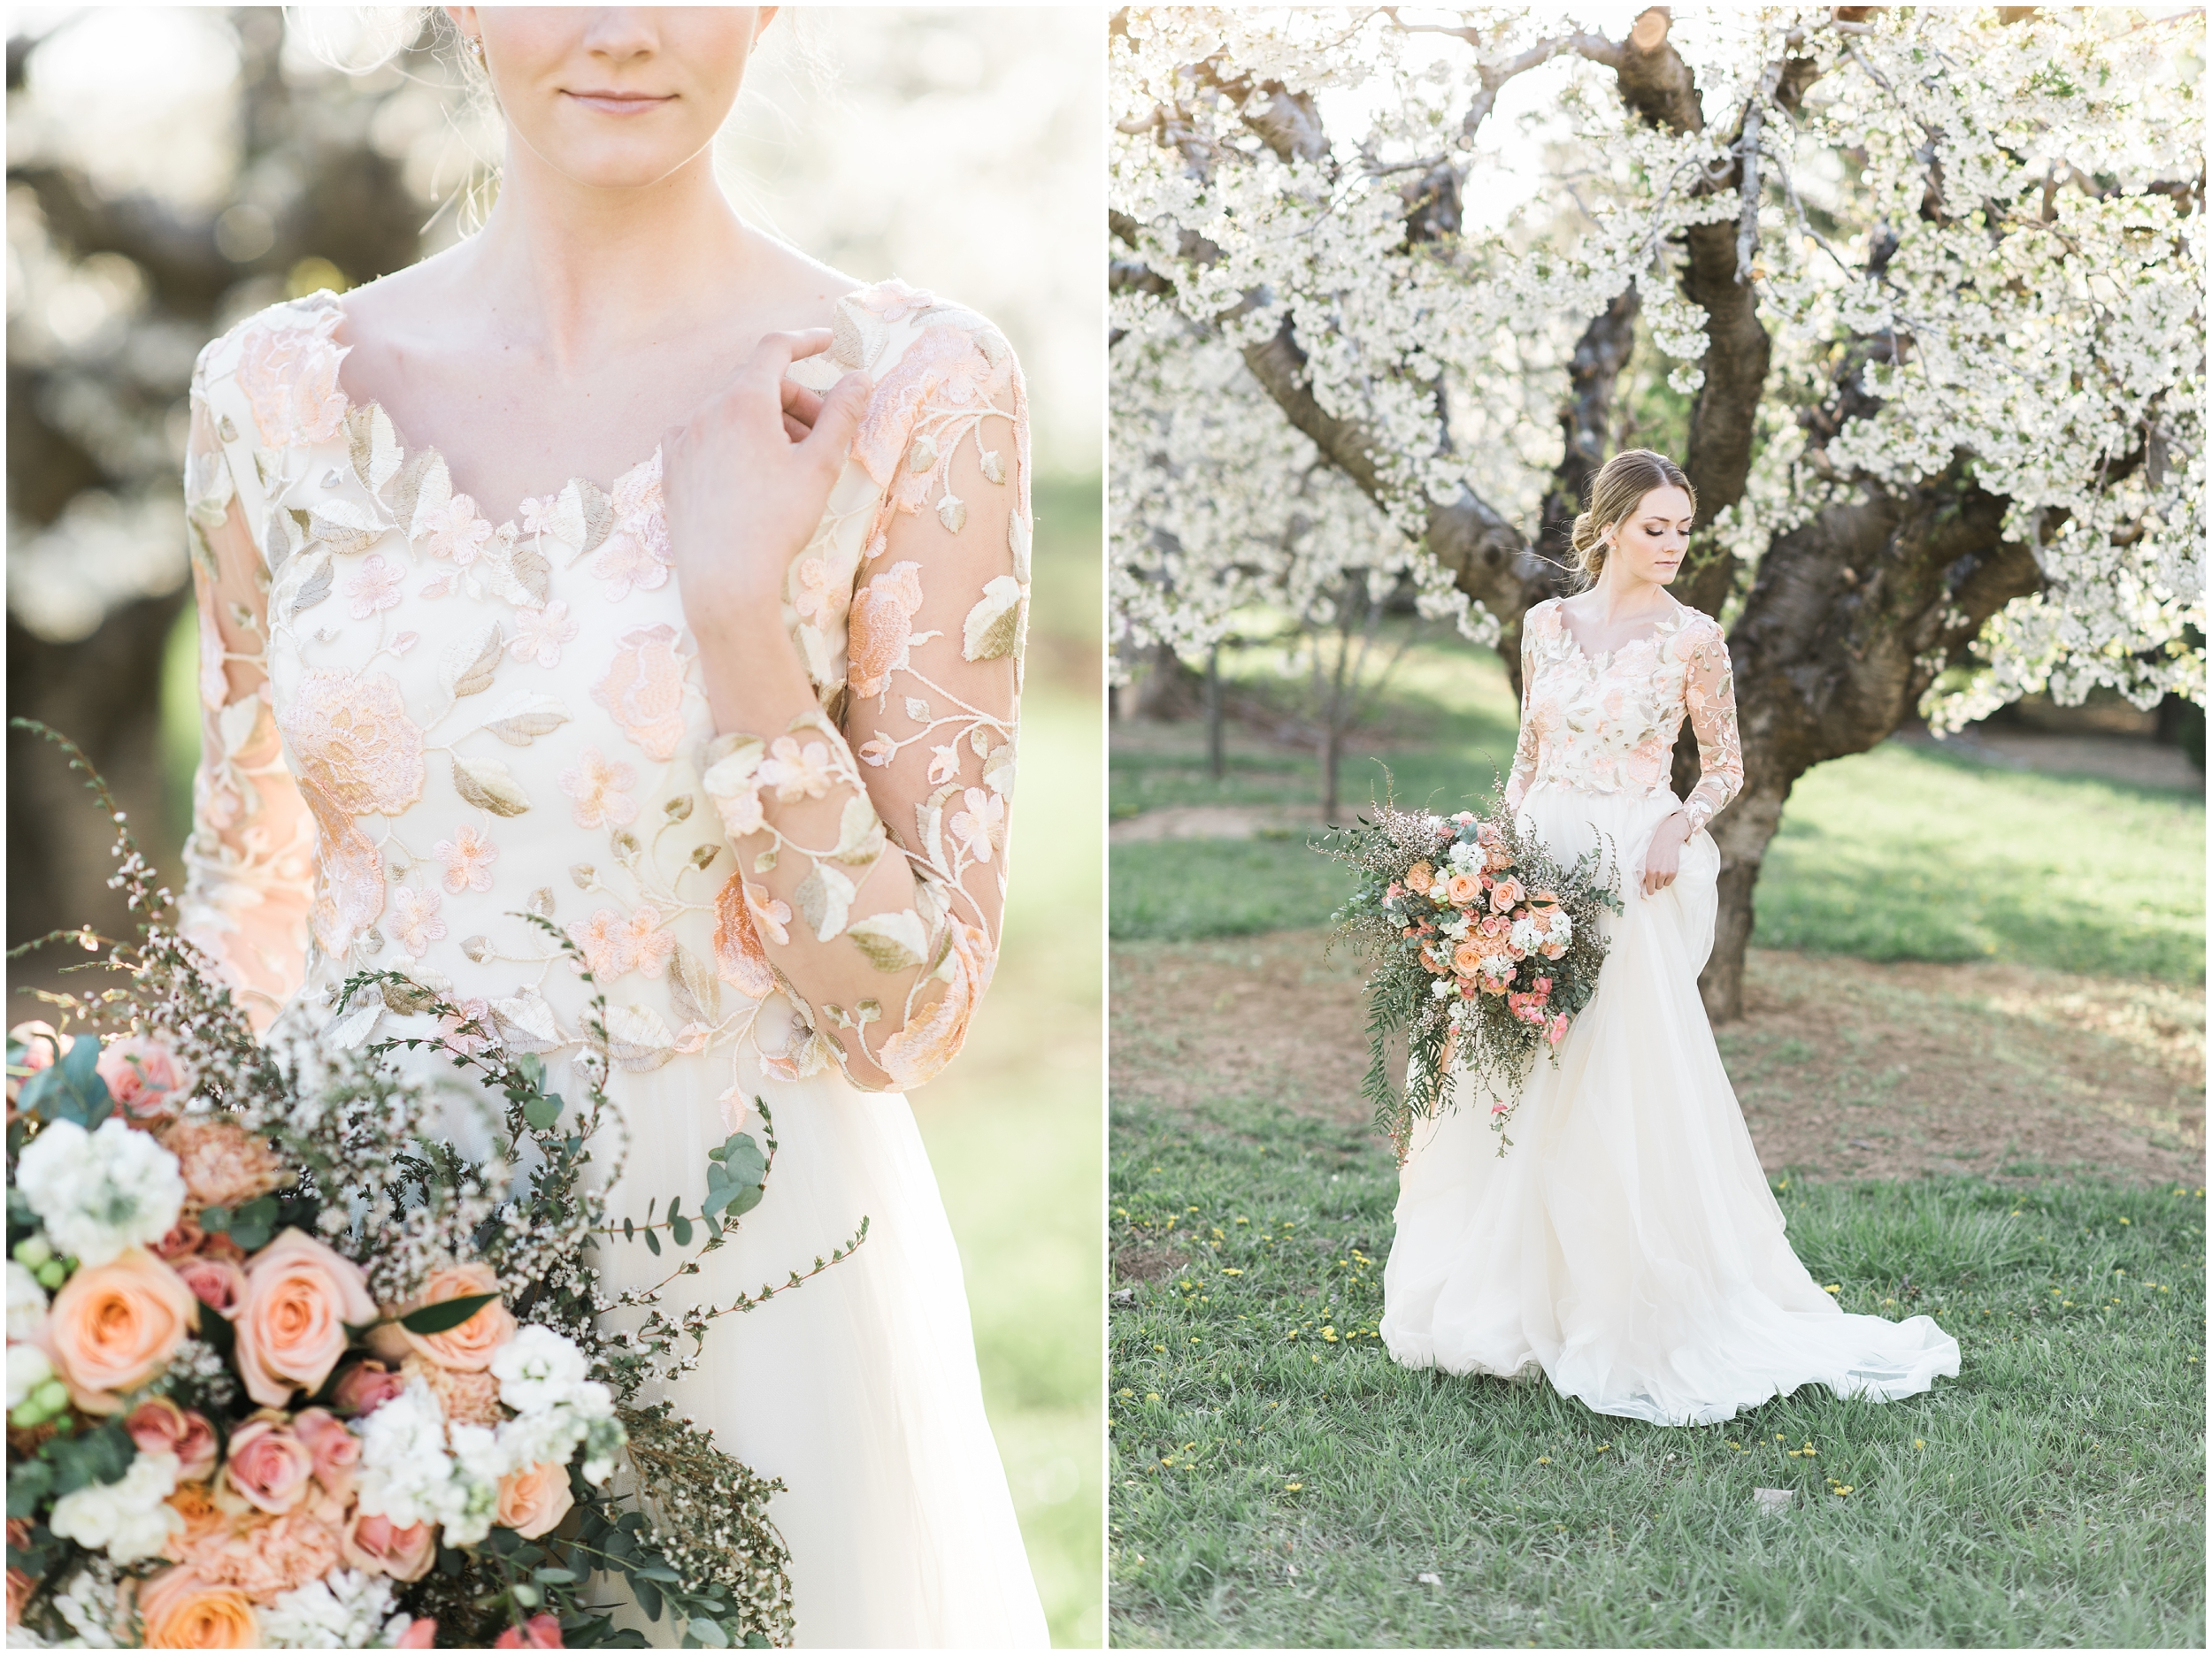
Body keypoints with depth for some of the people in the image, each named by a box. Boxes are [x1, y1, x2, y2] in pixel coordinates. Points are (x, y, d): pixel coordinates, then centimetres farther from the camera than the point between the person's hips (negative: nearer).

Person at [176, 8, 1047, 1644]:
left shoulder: (908, 391, -11)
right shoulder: (280, 387, -2)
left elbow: (909, 1011, -11)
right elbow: (241, 902, 9)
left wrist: (738, 609, -21)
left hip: (746, 1277, -2)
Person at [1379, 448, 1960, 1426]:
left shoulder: (1693, 638, -1)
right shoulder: (1547, 625, 8)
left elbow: (1726, 765, 5)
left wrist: (1679, 826, -13)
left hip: (1633, 880, -4)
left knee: (1623, 1086, -7)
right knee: (1521, 1085, 6)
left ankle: (1633, 1315, 4)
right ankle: (1517, 1297, 20)